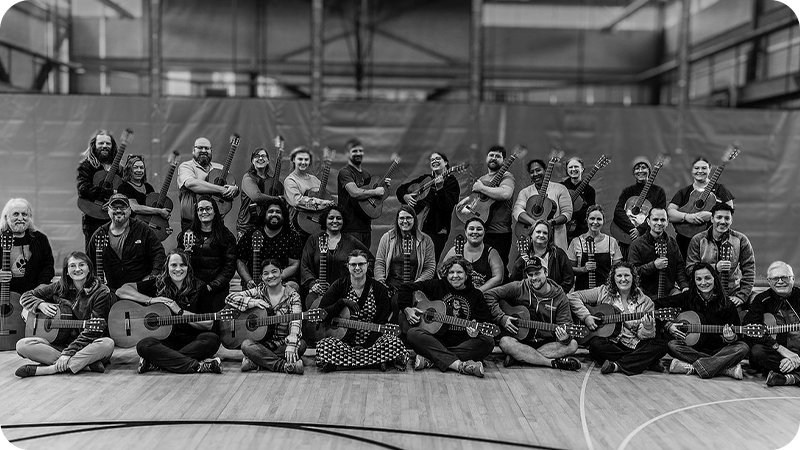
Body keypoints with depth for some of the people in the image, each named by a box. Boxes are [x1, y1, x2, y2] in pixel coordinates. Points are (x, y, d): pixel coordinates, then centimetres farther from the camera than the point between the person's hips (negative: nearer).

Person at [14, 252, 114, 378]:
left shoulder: (101, 292, -7)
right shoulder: (60, 287, 6)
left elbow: (93, 331, -14)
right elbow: (25, 297, 16)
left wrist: (68, 353, -24)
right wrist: (41, 304, -7)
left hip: (86, 346, -3)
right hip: (59, 343, 3)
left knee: (107, 344, -37)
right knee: (22, 345, -21)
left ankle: (47, 369, -33)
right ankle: (85, 364, -28)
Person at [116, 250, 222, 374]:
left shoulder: (199, 288, 3)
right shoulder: (157, 284, 6)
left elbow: (208, 324, -3)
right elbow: (121, 291, 1)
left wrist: (179, 311, -10)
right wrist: (150, 300, -10)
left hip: (191, 340, 0)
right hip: (165, 339, 0)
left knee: (212, 339, -32)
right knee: (144, 345, -32)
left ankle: (156, 362, -28)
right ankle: (198, 366, -37)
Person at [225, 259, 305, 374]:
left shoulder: (292, 296, -2)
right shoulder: (258, 292, 5)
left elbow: (295, 323, -16)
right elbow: (229, 298, 0)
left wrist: (291, 345, -34)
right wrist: (253, 302, -16)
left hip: (284, 343, -1)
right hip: (262, 342, 1)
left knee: (301, 345, -31)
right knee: (246, 345, -30)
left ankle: (256, 361, -26)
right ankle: (286, 366, -34)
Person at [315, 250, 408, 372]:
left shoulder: (380, 290, 2)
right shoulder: (339, 286, 3)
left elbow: (382, 322, -3)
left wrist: (367, 344, -15)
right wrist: (342, 302, -17)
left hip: (370, 342, -1)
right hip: (344, 341, 1)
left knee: (394, 343, -31)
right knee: (323, 346, -32)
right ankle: (377, 362, -23)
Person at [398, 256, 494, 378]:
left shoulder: (476, 295, 10)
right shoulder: (436, 286, 8)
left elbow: (485, 321, 5)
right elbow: (406, 288, 11)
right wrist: (407, 309, -4)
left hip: (463, 343, 1)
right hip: (436, 339, -1)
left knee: (488, 342, -28)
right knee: (413, 334, -29)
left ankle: (430, 360, -31)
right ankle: (459, 365, -40)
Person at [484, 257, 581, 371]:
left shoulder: (560, 297, 0)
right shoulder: (518, 288, -4)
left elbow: (565, 325, -5)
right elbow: (489, 295, -5)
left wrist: (565, 338, -29)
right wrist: (502, 318, -15)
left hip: (547, 342, 2)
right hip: (520, 339, -2)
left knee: (572, 345, -24)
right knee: (505, 342, -33)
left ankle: (518, 357, -26)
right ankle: (555, 363, -30)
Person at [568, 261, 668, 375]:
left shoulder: (645, 302, 5)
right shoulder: (603, 292, 3)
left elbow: (643, 336, 0)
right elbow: (572, 296, 2)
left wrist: (648, 328, -23)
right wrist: (586, 316, -10)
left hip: (634, 346, 1)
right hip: (609, 344, -1)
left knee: (661, 346, -23)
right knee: (596, 344, -34)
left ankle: (616, 365, -26)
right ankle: (647, 362, -22)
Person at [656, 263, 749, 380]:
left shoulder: (726, 304, -4)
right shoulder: (688, 298, -3)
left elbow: (737, 334, -1)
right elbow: (657, 305, -2)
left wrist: (730, 339, -25)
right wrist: (668, 325, -15)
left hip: (719, 349, 0)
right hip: (694, 349, 0)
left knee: (743, 348, -26)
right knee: (672, 345, -29)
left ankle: (693, 367, -29)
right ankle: (726, 367, -29)